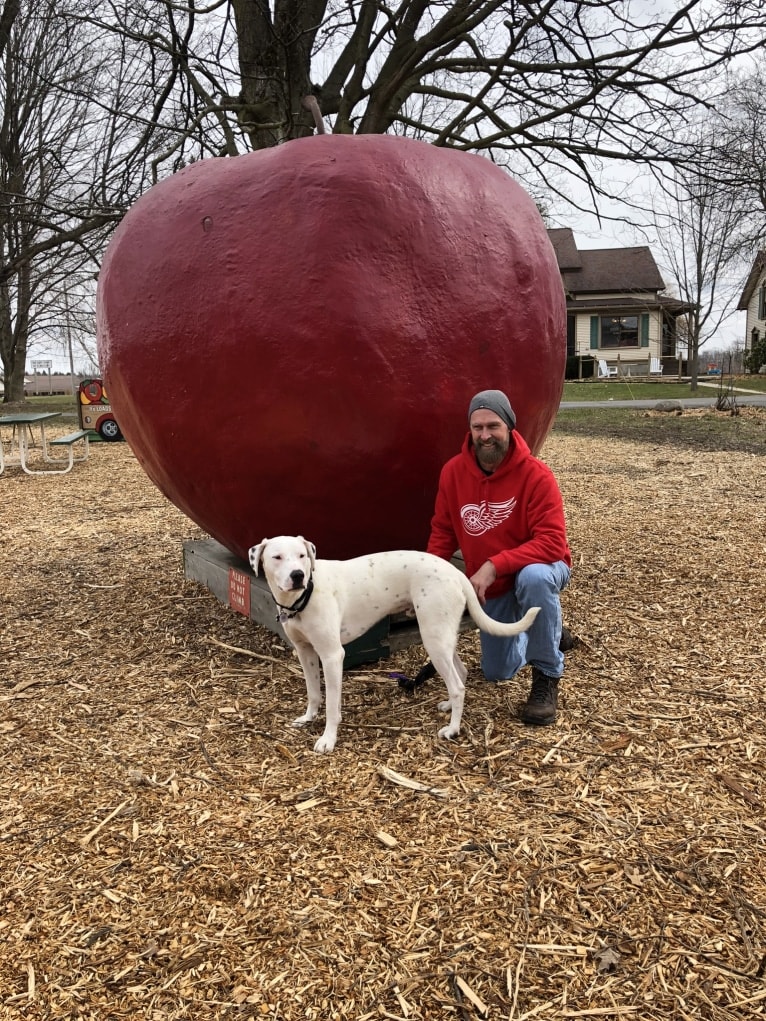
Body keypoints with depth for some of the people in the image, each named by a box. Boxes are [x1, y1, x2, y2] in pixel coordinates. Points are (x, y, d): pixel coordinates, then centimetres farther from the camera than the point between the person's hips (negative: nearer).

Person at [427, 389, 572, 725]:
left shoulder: (536, 475, -25)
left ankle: (547, 678, -22)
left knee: (533, 578, -42)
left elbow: (552, 543, -32)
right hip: (492, 587, 5)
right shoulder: (453, 471, -12)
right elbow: (443, 531, -1)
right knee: (497, 672, 13)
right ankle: (549, 633, 44)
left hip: (538, 572, -5)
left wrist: (493, 566, -40)